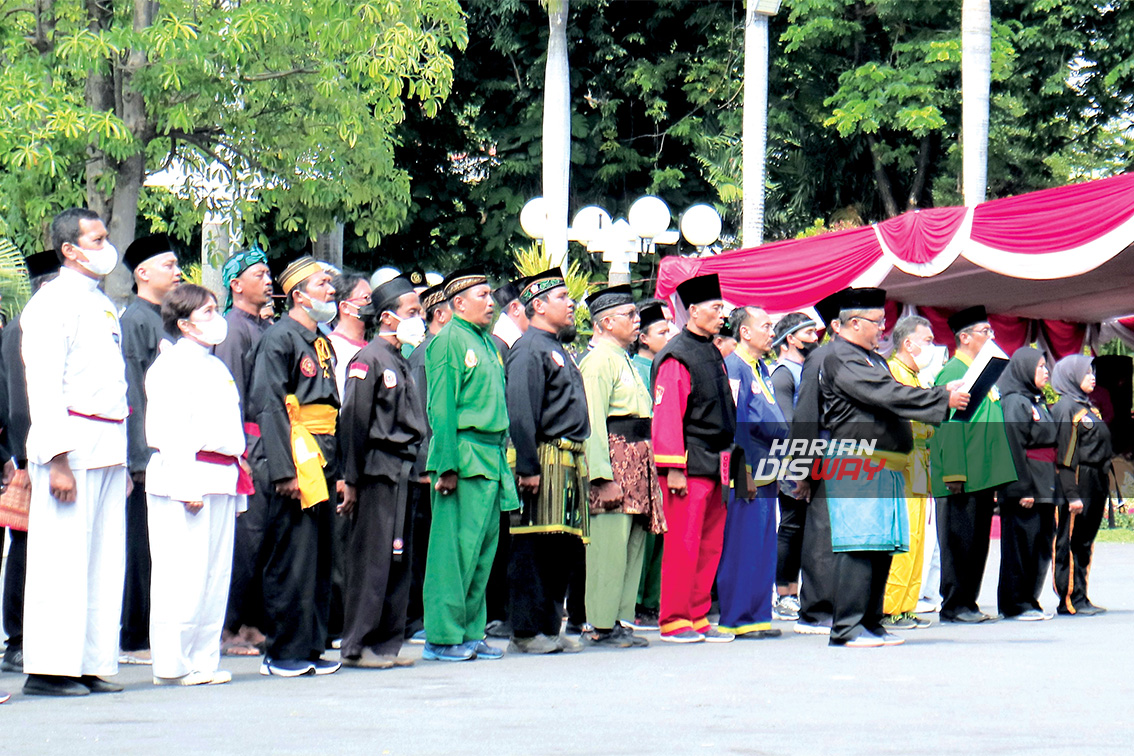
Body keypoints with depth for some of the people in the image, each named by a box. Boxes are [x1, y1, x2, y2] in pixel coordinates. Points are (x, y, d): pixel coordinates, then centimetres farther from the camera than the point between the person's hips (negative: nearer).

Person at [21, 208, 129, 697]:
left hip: (108, 448, 9)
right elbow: (43, 385, -14)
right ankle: (48, 669, -5)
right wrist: (58, 459, -20)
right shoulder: (53, 303, -7)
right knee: (62, 560, -8)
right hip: (72, 445, -8)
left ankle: (91, 663, 12)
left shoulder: (103, 305, 19)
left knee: (104, 562, 8)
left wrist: (125, 458, 18)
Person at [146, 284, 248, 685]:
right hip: (184, 476, -9)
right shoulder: (172, 365, -7)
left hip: (221, 480, 9)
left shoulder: (217, 367, 20)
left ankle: (203, 659, 13)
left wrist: (237, 475, 18)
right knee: (184, 576, -9)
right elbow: (172, 431, -15)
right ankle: (171, 664, -5)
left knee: (216, 575, 8)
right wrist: (187, 486, -20)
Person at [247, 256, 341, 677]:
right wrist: (283, 470, -20)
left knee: (320, 559, 9)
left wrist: (339, 469, 16)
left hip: (323, 463, 9)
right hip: (296, 458, -9)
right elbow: (269, 408, -13)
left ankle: (312, 648, 15)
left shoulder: (321, 343, 20)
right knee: (292, 560, -7)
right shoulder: (279, 339, -7)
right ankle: (284, 653, -2)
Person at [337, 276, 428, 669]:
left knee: (399, 560, 9)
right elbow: (353, 422, -12)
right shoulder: (369, 359, -9)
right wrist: (351, 481, -13)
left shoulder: (401, 362, 18)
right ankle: (357, 646, -2)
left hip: (402, 474, 9)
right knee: (372, 558, -7)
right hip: (379, 472, -9)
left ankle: (387, 643, 14)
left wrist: (416, 470, 14)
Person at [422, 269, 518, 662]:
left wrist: (502, 462, 16)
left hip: (493, 458, 9)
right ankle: (442, 637, -3)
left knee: (483, 550, 10)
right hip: (465, 459, -9)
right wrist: (447, 466, -18)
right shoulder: (448, 341, -7)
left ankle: (470, 632, 15)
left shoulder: (488, 344, 18)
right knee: (456, 548, -7)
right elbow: (441, 407, -13)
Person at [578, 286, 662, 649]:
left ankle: (619, 619, 15)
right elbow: (593, 423, -17)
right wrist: (604, 477, -23)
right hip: (614, 458, -10)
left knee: (632, 545, 10)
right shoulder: (598, 361, -10)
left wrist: (644, 471, 20)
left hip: (636, 462, 10)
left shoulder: (622, 360, 21)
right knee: (610, 546, -9)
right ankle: (601, 627, -6)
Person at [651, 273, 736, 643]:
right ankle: (675, 622, 0)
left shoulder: (713, 354, 17)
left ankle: (698, 617, 15)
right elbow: (667, 415, -15)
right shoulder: (676, 357, -10)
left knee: (710, 545, 9)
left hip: (715, 465, 9)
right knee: (683, 544, -5)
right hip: (689, 467, -9)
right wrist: (674, 469, -19)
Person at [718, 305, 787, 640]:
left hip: (766, 472, 9)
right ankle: (735, 619, -3)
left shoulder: (762, 369, 19)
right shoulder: (732, 367, -10)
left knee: (763, 547, 9)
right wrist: (743, 471, -18)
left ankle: (757, 615, 14)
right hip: (747, 474, -9)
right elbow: (732, 421, -15)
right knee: (740, 547, -6)